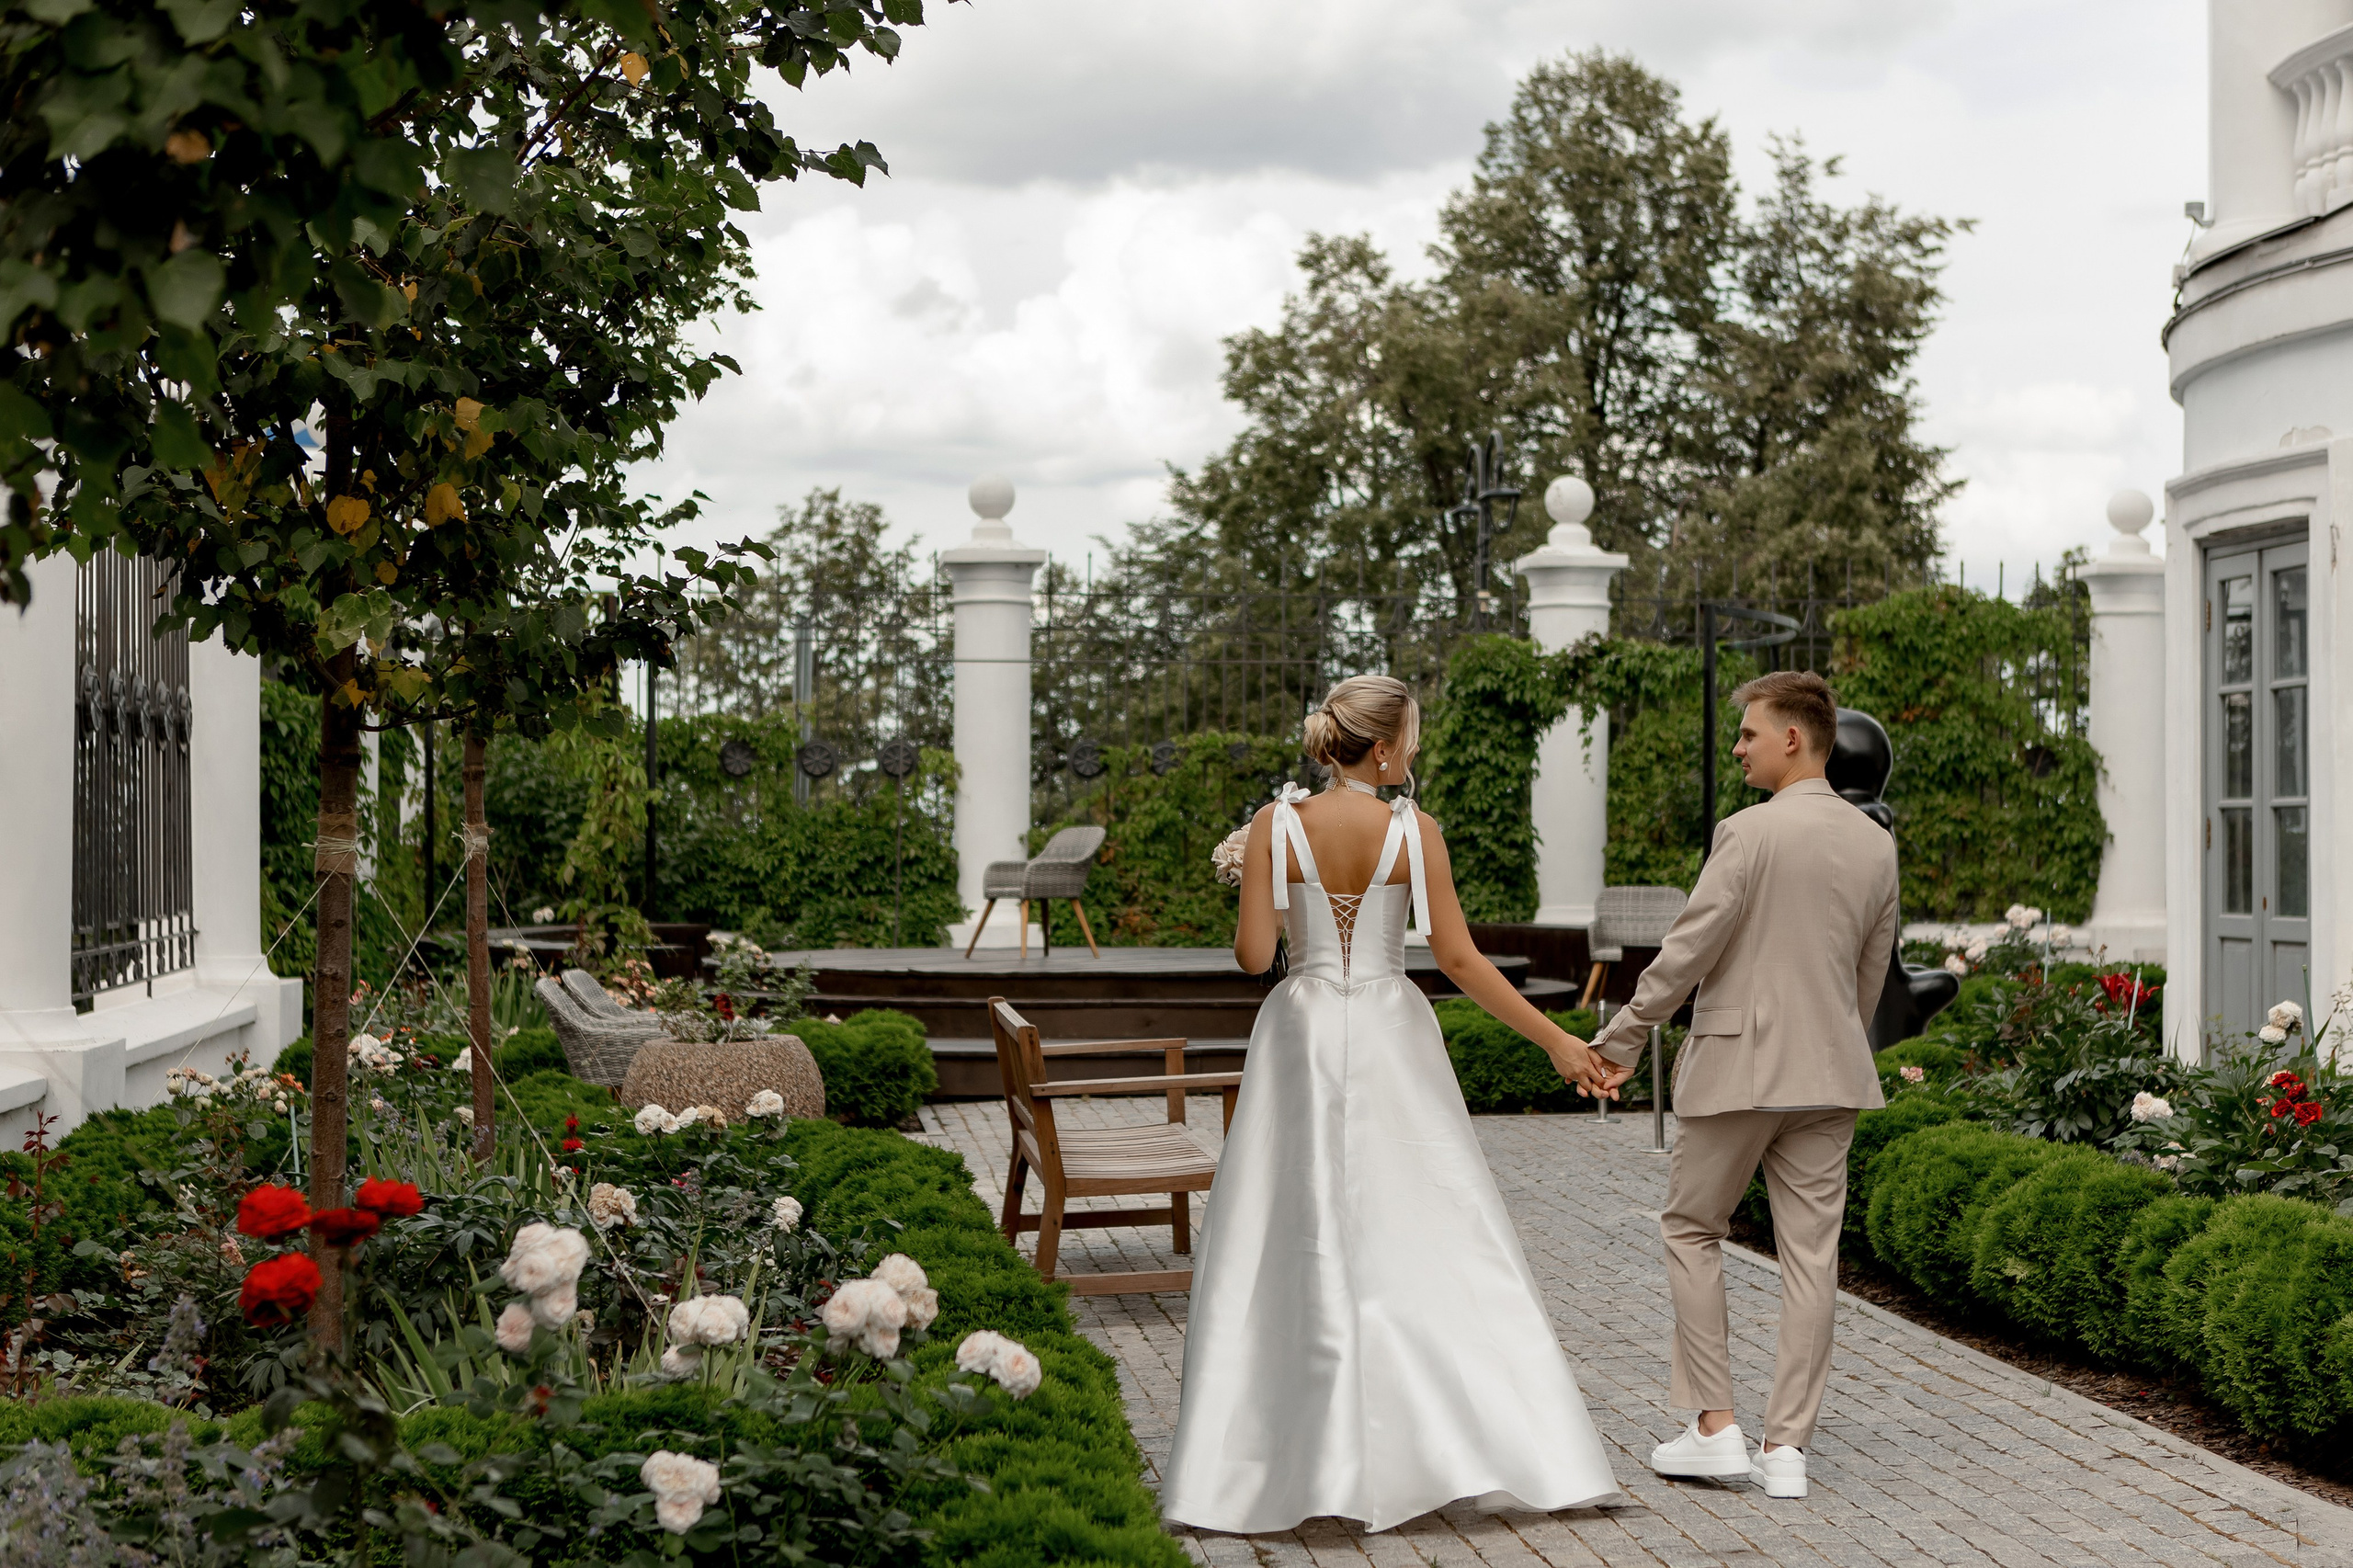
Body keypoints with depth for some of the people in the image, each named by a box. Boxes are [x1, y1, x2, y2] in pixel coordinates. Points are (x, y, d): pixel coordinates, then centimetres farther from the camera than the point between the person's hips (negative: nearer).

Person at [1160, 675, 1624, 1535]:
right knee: (1438, 1241, 4)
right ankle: (1498, 1449, 3)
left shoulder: (1276, 825, -5)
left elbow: (1251, 954, -8)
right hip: (1391, 1040, -1)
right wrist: (1555, 1038, -2)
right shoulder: (1413, 830, -6)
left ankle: (1250, 1469, 6)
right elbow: (1458, 958, -8)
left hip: (1302, 1037, 1)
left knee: (1283, 1249, 6)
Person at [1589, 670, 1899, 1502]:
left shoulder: (1749, 832, -14)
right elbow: (1872, 973, 15)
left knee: (1691, 1229, 10)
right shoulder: (1876, 845, 7)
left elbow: (1688, 949, -15)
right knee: (1810, 1251, 5)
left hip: (1738, 1065, -5)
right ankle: (1786, 1447, 7)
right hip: (1829, 1074, 6)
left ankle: (1714, 1426, 8)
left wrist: (1623, 1038, -6)